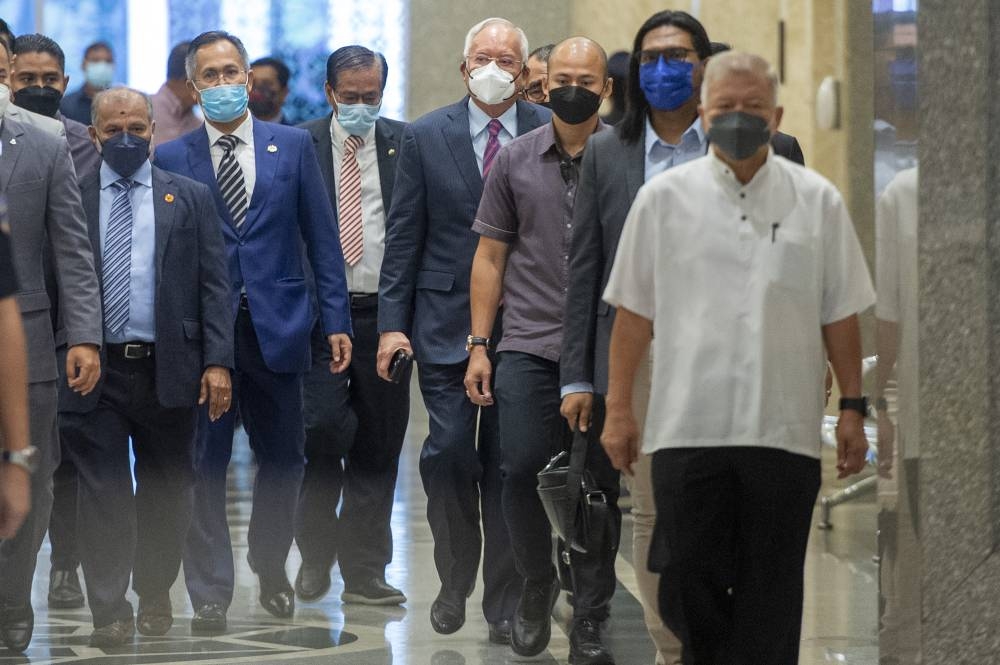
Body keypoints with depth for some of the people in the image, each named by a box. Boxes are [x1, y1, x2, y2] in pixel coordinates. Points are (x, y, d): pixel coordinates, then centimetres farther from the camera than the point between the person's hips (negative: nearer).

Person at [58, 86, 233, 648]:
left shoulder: (191, 198, 7)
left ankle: (156, 597, 26)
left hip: (169, 370, 1)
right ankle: (111, 612, 0)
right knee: (104, 493, -3)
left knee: (166, 492, 10)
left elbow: (214, 285, 3)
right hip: (94, 371, -1)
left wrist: (218, 363, -7)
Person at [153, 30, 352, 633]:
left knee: (284, 458, 9)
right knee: (205, 465, 1)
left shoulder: (293, 146, 6)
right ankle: (210, 594, 7)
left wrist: (337, 319, 0)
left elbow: (322, 238, 6)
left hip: (277, 327, 1)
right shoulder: (171, 159, 3)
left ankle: (271, 568, 30)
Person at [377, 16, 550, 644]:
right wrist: (392, 322, -1)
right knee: (449, 453, -4)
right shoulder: (426, 136, 3)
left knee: (509, 462, 2)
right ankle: (455, 581, 16)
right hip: (447, 321, 0)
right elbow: (403, 236, 4)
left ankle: (505, 600, 12)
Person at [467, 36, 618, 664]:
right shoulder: (516, 160, 8)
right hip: (530, 346, 1)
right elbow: (491, 257, 11)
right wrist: (478, 346, 5)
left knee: (600, 485, 0)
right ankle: (537, 583, 16)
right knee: (523, 471, -8)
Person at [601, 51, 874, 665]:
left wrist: (853, 408, 5)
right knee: (688, 590, 2)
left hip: (784, 430, 0)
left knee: (770, 597, 4)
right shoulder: (665, 198, 5)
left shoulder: (818, 201, 5)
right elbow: (635, 311, 6)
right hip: (688, 426, 0)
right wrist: (619, 408, 3)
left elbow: (840, 315, 8)